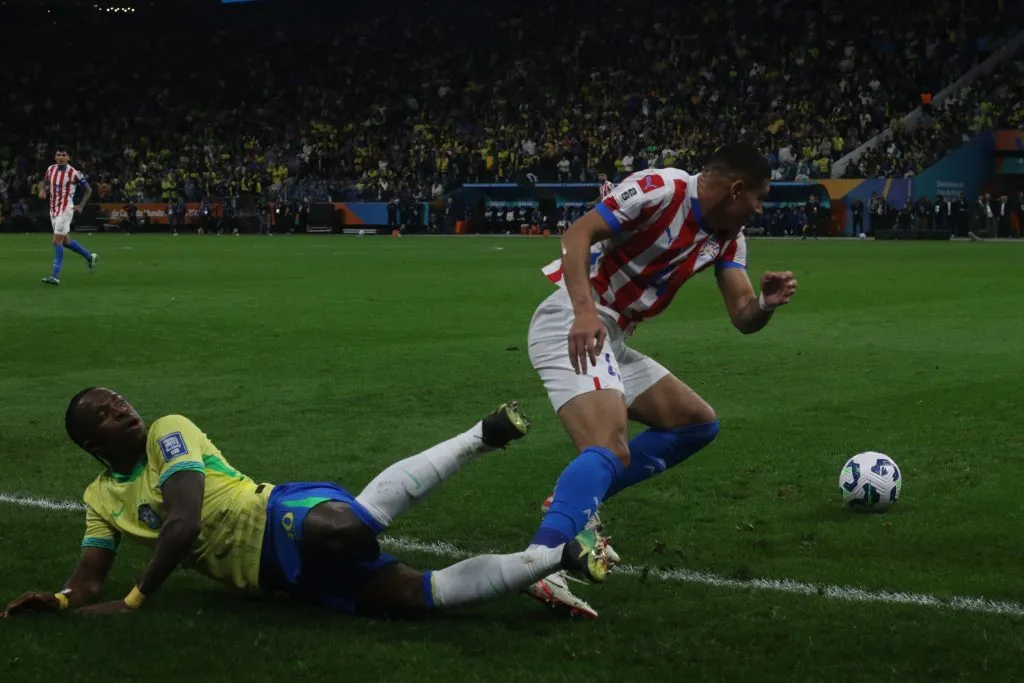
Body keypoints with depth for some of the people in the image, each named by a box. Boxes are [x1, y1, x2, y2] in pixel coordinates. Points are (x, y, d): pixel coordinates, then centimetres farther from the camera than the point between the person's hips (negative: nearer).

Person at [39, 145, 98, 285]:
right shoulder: (51, 169, 5)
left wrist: (80, 206, -10)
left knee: (57, 241, -14)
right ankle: (90, 257, 36)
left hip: (65, 209, -7)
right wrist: (42, 190, -2)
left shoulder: (74, 173, -11)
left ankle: (55, 276, -13)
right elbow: (45, 183, 21)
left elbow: (88, 190, -2)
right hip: (53, 209, 7)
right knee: (64, 241, 16)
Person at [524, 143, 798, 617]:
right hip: (573, 326, -10)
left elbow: (742, 317, 7)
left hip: (613, 341, 10)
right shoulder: (661, 189, -13)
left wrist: (767, 302, -16)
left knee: (698, 425, 16)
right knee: (611, 450, -29)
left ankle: (574, 502, 13)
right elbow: (578, 234, -21)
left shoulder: (728, 236, 13)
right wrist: (584, 310, -34)